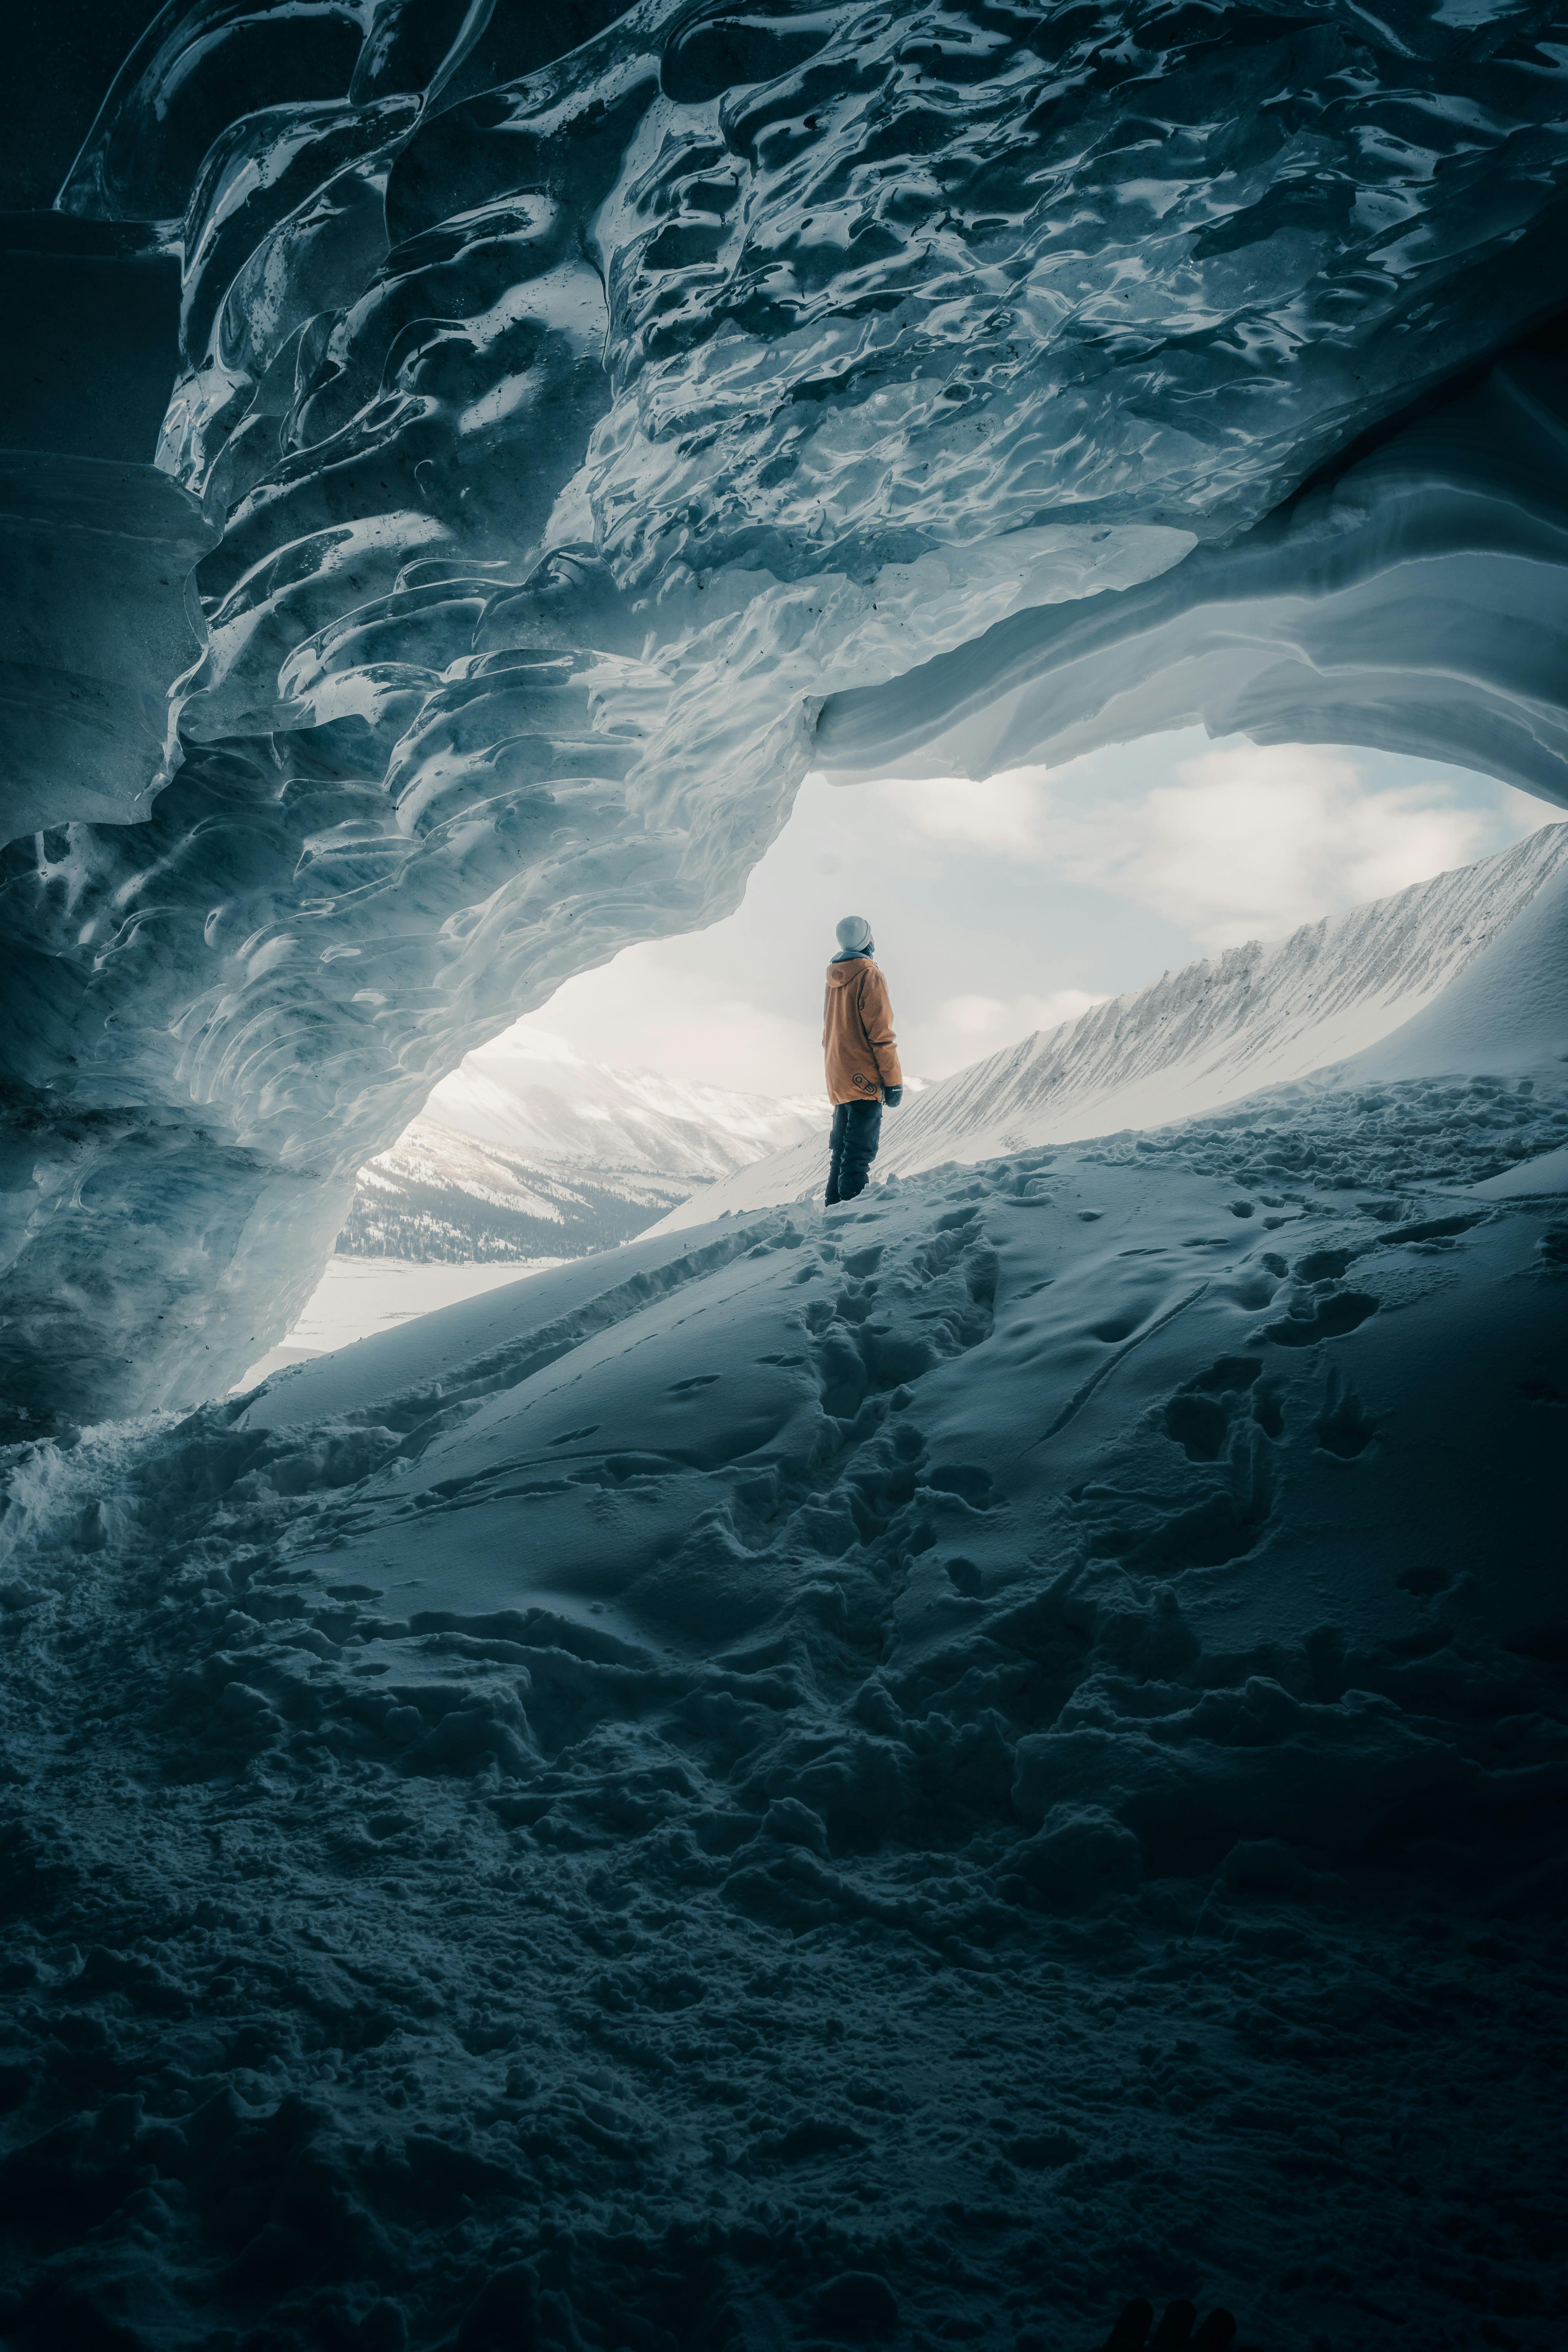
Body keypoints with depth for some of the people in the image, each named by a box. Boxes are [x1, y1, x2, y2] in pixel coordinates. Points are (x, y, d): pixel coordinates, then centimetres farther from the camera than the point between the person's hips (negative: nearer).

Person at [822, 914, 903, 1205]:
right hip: (864, 1080, -8)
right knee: (859, 1157, -10)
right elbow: (881, 1034, -15)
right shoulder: (869, 977, -11)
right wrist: (894, 1081, -11)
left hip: (838, 1081, 8)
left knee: (841, 1153, 14)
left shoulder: (834, 980, 13)